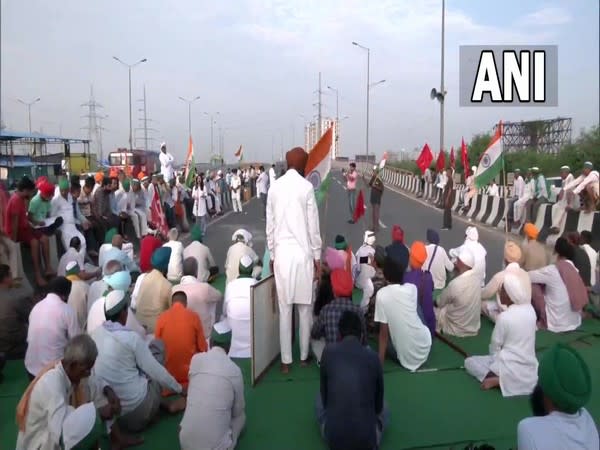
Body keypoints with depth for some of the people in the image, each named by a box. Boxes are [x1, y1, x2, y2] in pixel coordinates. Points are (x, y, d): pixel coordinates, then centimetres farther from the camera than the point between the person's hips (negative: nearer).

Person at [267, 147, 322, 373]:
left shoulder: (274, 187, 3)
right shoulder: (306, 187, -6)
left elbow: (270, 226, 7)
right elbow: (313, 226, -4)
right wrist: (317, 257, 4)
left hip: (281, 253, 3)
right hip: (302, 252, -3)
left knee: (284, 309, 6)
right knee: (305, 307, 9)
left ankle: (285, 360, 12)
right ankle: (304, 356, 20)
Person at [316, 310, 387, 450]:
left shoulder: (328, 352, -4)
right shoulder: (373, 356, -3)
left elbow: (324, 397, 8)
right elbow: (379, 405, 10)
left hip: (333, 438, 0)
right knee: (383, 408, 34)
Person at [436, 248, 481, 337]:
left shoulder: (454, 284, -31)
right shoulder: (477, 277, -11)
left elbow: (440, 303, -12)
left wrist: (435, 301, 9)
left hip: (457, 330, -6)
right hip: (474, 327, 6)